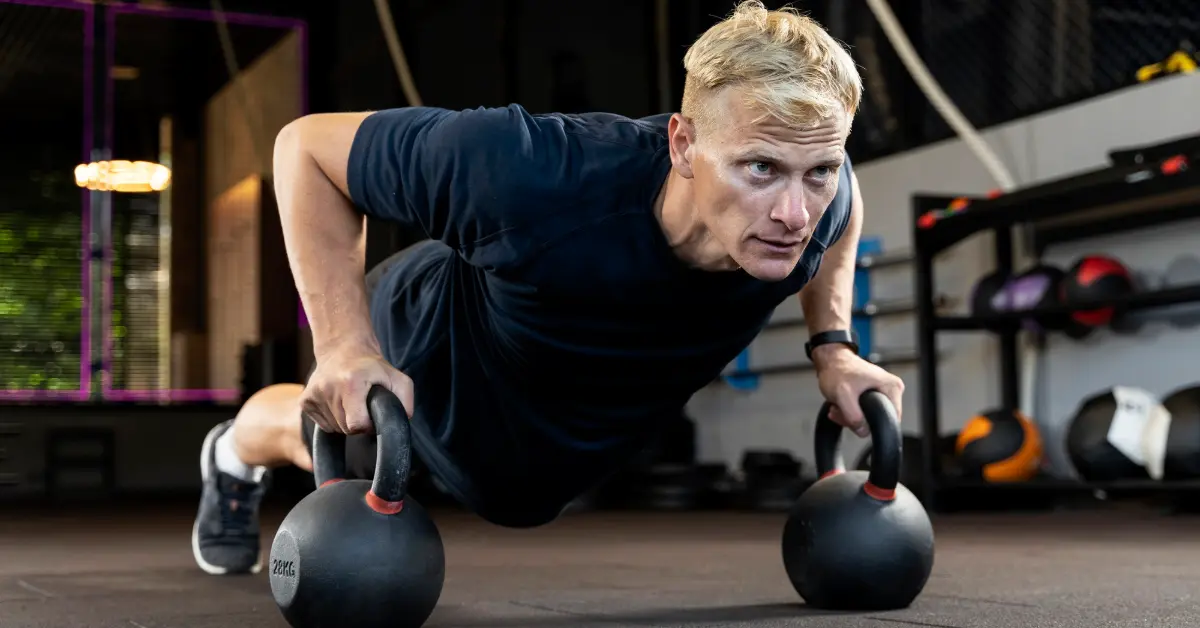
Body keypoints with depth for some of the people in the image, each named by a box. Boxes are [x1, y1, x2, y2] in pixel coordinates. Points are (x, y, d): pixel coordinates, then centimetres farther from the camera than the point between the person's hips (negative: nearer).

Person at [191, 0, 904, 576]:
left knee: (516, 495, 35)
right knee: (333, 442, 28)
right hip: (429, 354, -4)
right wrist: (345, 348, -40)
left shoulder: (815, 202, -34)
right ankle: (235, 454, 63)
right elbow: (308, 144, -34)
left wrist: (834, 346, -14)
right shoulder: (535, 178, -49)